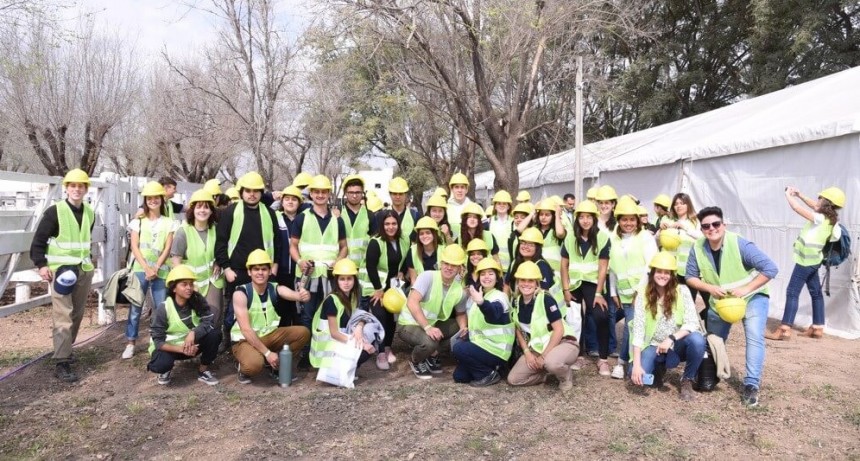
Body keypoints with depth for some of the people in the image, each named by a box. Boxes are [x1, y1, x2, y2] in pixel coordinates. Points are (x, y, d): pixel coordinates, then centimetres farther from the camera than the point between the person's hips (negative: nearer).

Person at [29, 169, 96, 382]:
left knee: (77, 314, 13)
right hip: (61, 270, -6)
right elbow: (39, 240, -8)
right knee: (63, 316, -10)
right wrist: (41, 264, -15)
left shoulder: (90, 213, 8)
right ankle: (61, 363, -8)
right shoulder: (54, 211, -9)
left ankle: (65, 349, 31)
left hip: (84, 270, 6)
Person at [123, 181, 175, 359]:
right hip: (140, 269, 0)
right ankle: (130, 343, 9)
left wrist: (156, 268, -11)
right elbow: (134, 247, -1)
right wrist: (146, 268, -12)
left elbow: (167, 249, 1)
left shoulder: (168, 223, 7)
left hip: (161, 270, 0)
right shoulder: (138, 221, 7)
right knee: (135, 307, 0)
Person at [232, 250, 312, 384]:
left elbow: (294, 294, -28)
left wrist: (303, 295, -54)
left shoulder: (275, 288, -7)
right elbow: (246, 330, -24)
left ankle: (277, 364, 4)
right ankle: (244, 368, 3)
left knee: (303, 333, -12)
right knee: (254, 364, -36)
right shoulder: (241, 293, -19)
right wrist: (267, 353, -27)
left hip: (269, 335, 5)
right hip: (244, 339, -5)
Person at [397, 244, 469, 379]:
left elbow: (460, 313, 10)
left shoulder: (460, 291, -6)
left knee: (463, 330, -7)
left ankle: (432, 355, 10)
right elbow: (412, 303, -31)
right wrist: (427, 327, -38)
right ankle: (415, 361, 2)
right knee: (430, 342, -34)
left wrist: (463, 327, -13)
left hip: (432, 325, 6)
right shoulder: (428, 276, -22)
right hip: (409, 324, -6)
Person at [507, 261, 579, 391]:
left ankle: (566, 377, -5)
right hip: (537, 348, 6)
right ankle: (546, 371, 15)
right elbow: (518, 330, 9)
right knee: (513, 379, -6)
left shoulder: (546, 300, -20)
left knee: (551, 362, -40)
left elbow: (559, 330, -21)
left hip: (563, 343, -6)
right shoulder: (516, 302, -2)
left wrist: (543, 356, -20)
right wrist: (527, 352, -4)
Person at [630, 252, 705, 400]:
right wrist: (636, 364, -23)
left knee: (697, 340, -32)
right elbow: (638, 330, -15)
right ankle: (658, 368, 15)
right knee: (636, 376, -23)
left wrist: (671, 338, -32)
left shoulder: (682, 291, -10)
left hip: (678, 345, 0)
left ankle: (687, 380, -5)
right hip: (654, 346, 0)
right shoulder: (643, 296, -11)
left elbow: (692, 323, -16)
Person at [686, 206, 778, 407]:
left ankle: (751, 385, -20)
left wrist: (746, 289, -32)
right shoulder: (698, 248, -18)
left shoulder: (740, 244, -29)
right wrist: (710, 288, -25)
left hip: (752, 296, -4)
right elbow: (690, 277, -7)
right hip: (720, 300, 4)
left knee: (755, 337, -22)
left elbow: (770, 268, -30)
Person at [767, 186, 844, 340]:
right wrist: (799, 195, 12)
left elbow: (796, 207, -21)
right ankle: (818, 328, 23)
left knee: (792, 292, -9)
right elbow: (815, 206, 19)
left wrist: (788, 195, -5)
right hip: (813, 260, 10)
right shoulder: (829, 218, 3)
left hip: (806, 260, -10)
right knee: (816, 293, 15)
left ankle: (785, 329, -11)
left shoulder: (819, 218, -21)